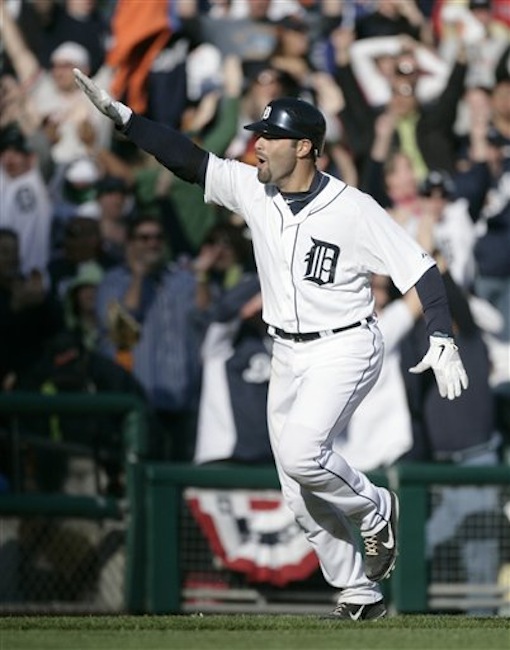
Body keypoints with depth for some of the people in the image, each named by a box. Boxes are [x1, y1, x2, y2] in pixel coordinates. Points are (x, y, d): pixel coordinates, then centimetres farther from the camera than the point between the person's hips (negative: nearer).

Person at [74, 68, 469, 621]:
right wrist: (119, 114, -12)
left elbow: (419, 268, -14)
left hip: (344, 351, -6)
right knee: (301, 498, 5)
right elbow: (186, 158, -3)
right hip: (287, 357, 6)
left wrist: (442, 342, -23)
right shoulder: (250, 188, -1)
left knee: (301, 455, -27)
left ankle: (374, 508, 1)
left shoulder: (353, 210, -15)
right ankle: (360, 595, 19)